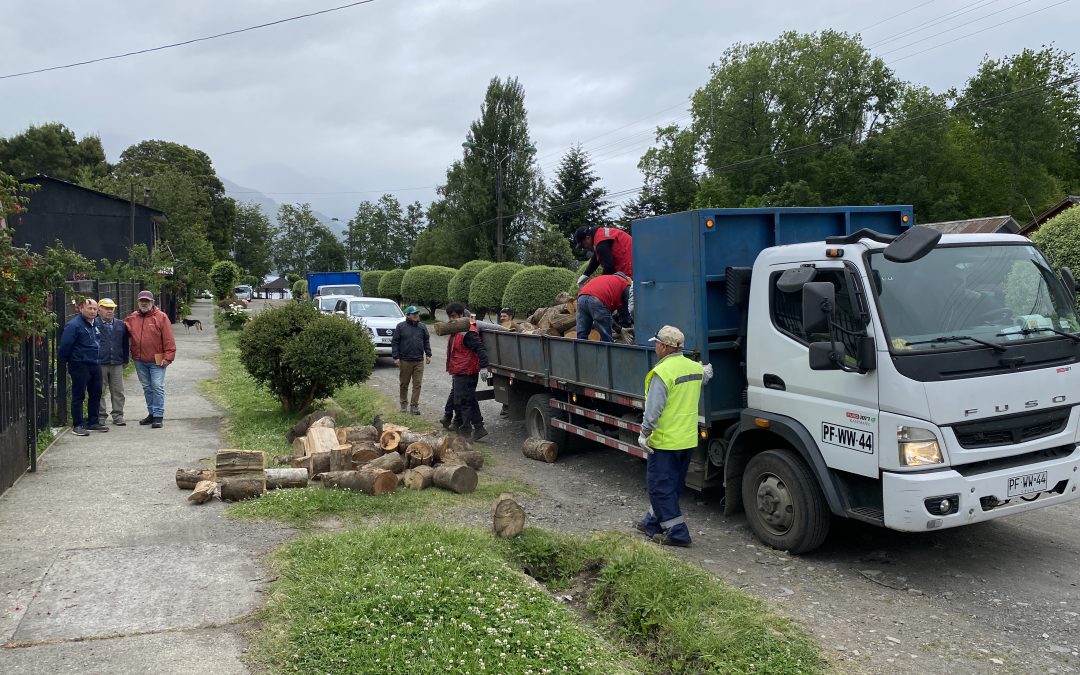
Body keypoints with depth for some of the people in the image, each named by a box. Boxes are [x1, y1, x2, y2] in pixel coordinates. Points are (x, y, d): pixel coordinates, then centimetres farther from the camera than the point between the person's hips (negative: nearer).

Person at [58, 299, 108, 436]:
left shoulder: (95, 325, 13)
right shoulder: (74, 325, -13)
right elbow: (65, 346, -14)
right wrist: (63, 360, -7)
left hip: (95, 365, 8)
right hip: (80, 365, -8)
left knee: (96, 394, 13)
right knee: (78, 396, -1)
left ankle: (93, 422, 24)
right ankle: (77, 425, 5)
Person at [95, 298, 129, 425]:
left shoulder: (120, 325, 11)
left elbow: (125, 343, 15)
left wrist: (125, 360, 13)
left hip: (117, 364, 4)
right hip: (99, 364, -4)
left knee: (118, 391, 7)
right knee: (99, 392, 3)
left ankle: (118, 416, 15)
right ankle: (100, 416, 12)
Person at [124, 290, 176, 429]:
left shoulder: (161, 317, -5)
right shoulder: (132, 318, 9)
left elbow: (168, 339, -9)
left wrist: (168, 357, -13)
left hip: (156, 361, -5)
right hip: (139, 360, 5)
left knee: (157, 387, -6)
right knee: (147, 388, 13)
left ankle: (158, 416, -1)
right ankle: (151, 413, 22)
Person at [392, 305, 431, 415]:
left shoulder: (422, 327, 8)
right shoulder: (401, 327, -1)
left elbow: (427, 342, 13)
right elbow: (395, 342, -2)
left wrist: (428, 354, 5)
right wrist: (396, 357, -8)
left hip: (419, 361, 2)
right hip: (405, 361, -2)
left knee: (417, 384, -1)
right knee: (403, 384, 8)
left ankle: (414, 405, 5)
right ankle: (403, 404, 22)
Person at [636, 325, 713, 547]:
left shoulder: (662, 372, -20)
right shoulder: (695, 368, 4)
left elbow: (653, 410, -21)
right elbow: (706, 374, 29)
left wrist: (644, 434, -11)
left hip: (665, 441, -8)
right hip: (689, 440, 8)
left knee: (661, 487, 3)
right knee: (671, 486, 18)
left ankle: (676, 533, 3)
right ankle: (652, 523, 33)